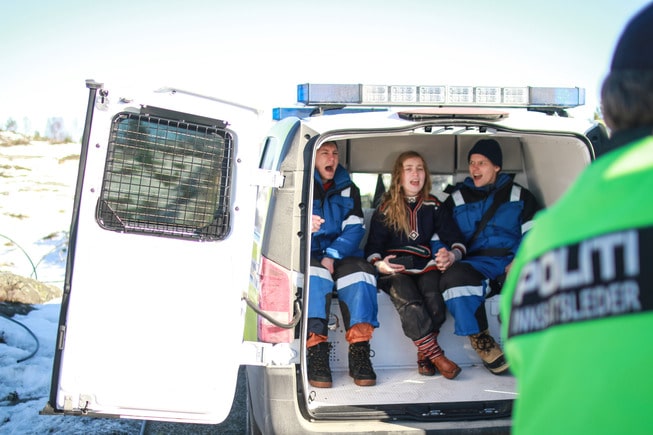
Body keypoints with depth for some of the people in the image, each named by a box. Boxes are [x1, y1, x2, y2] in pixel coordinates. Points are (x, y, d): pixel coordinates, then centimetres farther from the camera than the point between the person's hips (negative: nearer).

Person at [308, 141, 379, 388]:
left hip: (340, 254, 2)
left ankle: (359, 351, -30)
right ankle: (316, 355, -38)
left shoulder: (348, 189, 16)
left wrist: (332, 256, -15)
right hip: (307, 255, -2)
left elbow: (354, 229, 2)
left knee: (360, 271, -29)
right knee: (315, 274, -35)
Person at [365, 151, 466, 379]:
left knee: (434, 301, -30)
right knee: (409, 302, -33)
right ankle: (436, 356, -30)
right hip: (395, 269, -2)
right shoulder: (386, 209, 10)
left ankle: (424, 354, -13)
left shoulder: (433, 206, 16)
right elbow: (373, 245, 6)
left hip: (425, 265, 2)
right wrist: (378, 263, -16)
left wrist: (454, 254, -12)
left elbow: (455, 237, 11)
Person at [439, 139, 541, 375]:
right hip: (475, 264, 1)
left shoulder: (520, 195, 20)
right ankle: (479, 338, -18)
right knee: (454, 276, -36)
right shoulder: (456, 199, 21)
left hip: (512, 261, 0)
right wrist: (444, 257, -7)